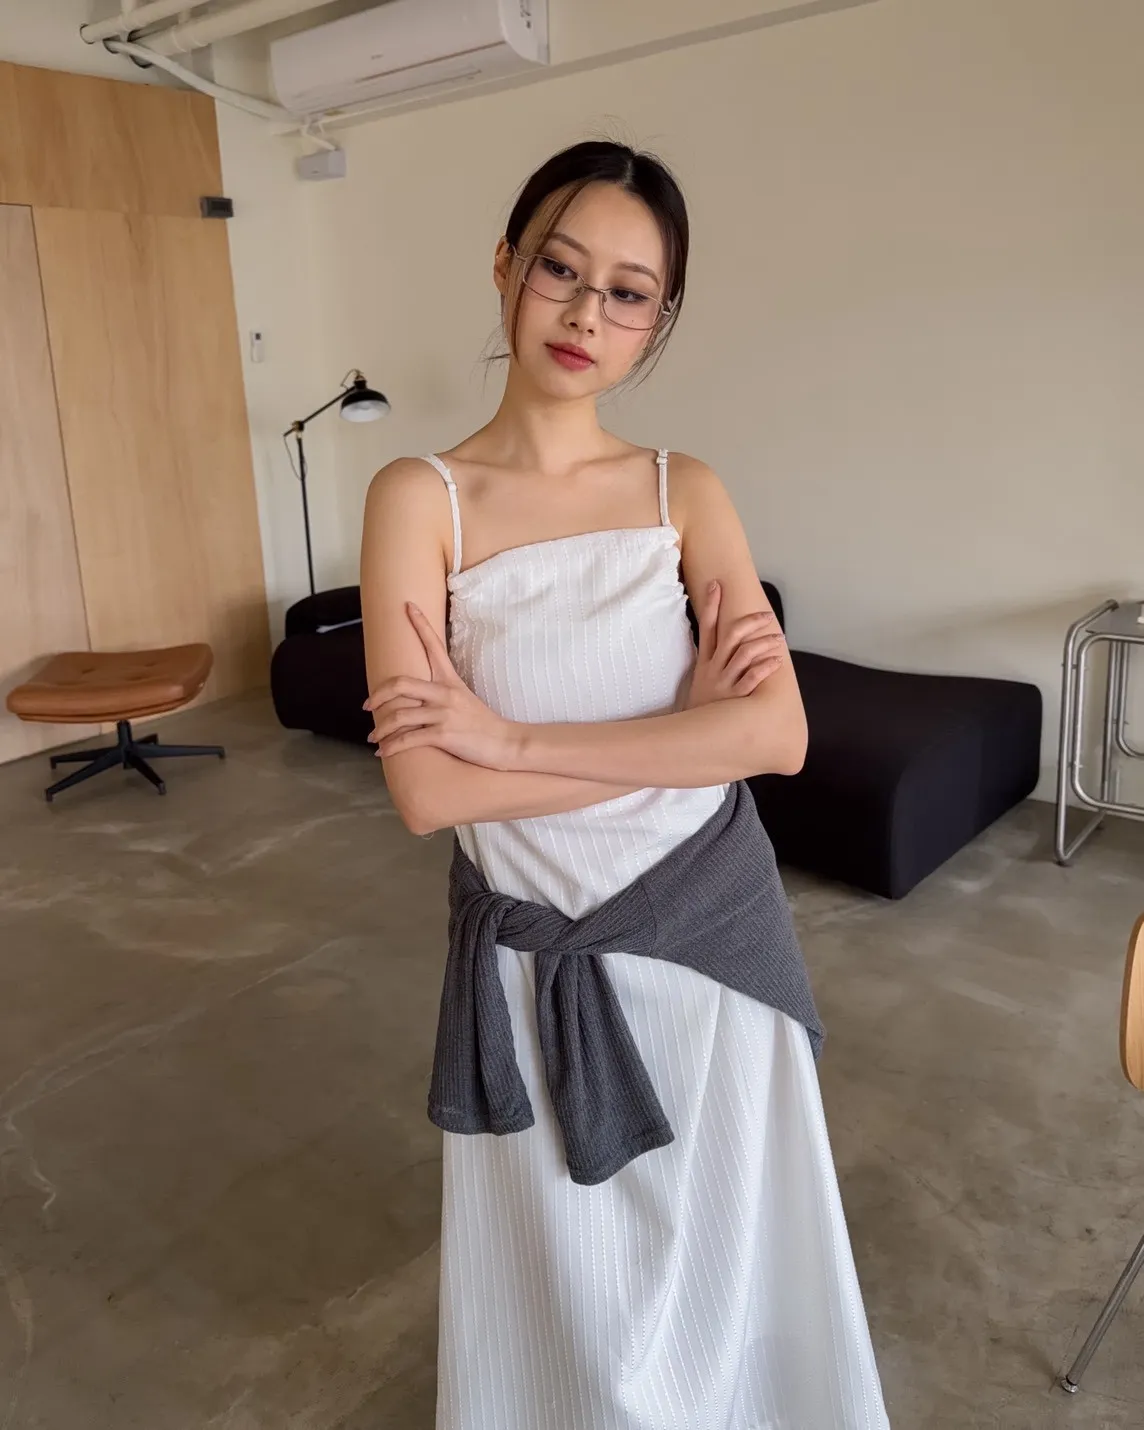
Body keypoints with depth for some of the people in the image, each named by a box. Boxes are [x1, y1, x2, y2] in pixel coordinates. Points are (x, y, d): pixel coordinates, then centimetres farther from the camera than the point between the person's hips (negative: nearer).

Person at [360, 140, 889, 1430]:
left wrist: (512, 737, -20)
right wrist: (683, 726, -18)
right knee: (569, 1270, 19)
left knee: (714, 1247, 21)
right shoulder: (421, 496, -10)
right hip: (537, 957, -1)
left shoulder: (686, 493, -3)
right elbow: (426, 791, -19)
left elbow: (779, 733, -16)